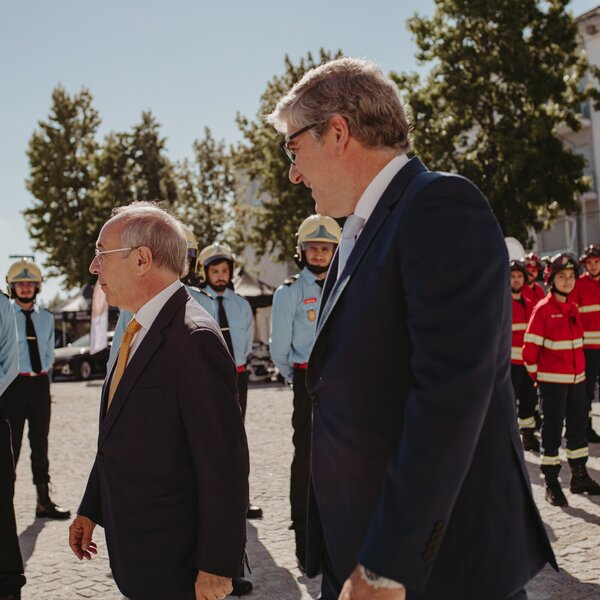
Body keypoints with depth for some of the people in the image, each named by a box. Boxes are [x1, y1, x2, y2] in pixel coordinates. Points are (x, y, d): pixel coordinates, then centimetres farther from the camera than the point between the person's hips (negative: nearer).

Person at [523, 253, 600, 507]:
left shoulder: (573, 309, 10)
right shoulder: (543, 309, -11)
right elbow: (530, 347, -10)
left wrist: (579, 370, 15)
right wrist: (536, 375, -5)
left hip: (576, 379, 7)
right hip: (552, 380, -7)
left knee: (578, 427, 14)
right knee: (552, 430, -1)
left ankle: (580, 477, 27)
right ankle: (551, 484, 7)